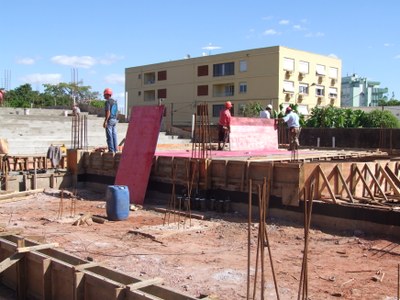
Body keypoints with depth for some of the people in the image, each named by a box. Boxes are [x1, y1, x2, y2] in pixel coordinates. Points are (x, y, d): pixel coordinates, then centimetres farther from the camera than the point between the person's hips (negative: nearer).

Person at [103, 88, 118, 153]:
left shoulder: (108, 102, -12)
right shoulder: (115, 101, 15)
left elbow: (108, 113, -19)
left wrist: (105, 121, -19)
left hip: (109, 120, -8)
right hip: (115, 120, 8)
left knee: (109, 136, -6)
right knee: (114, 135, 9)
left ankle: (111, 150, -6)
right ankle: (115, 150, 10)